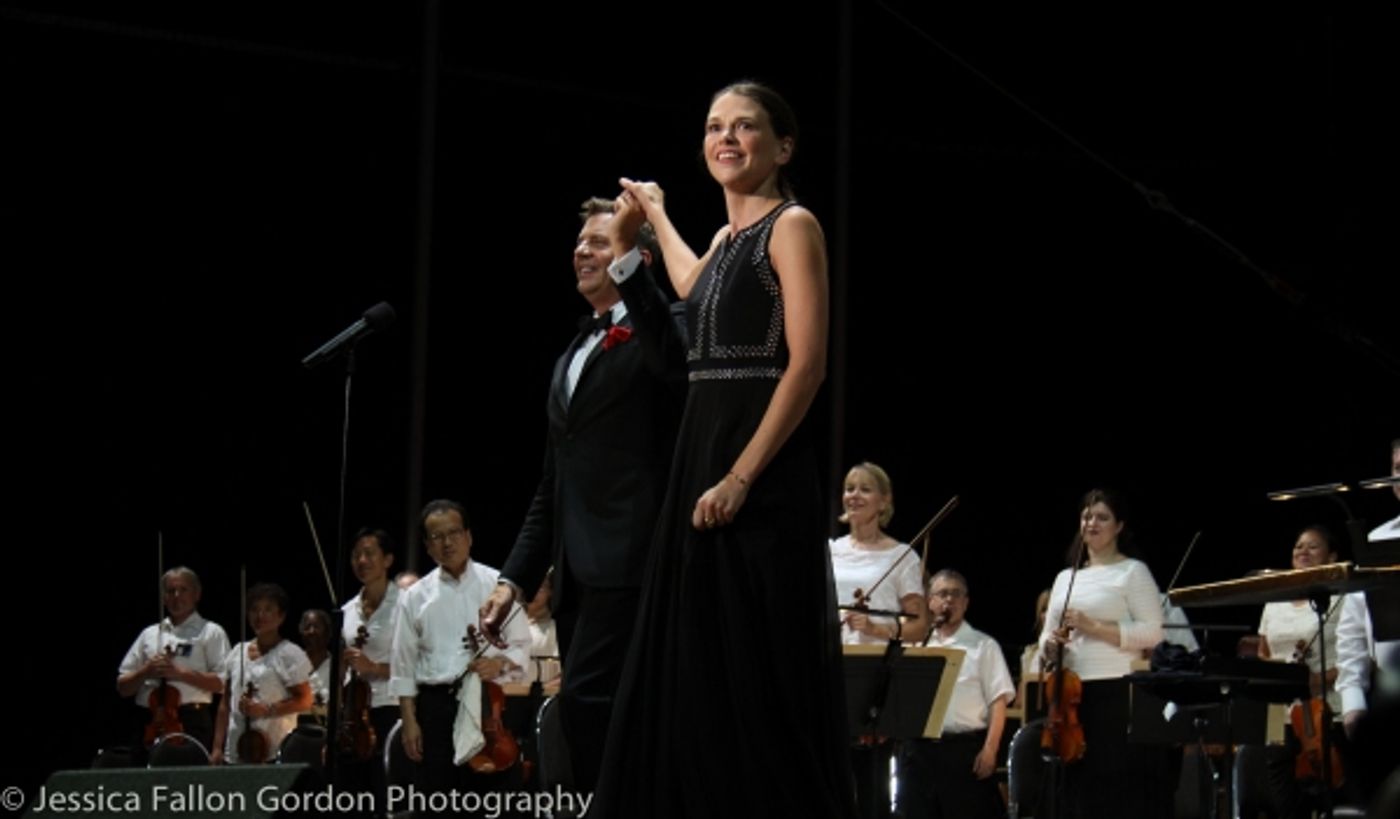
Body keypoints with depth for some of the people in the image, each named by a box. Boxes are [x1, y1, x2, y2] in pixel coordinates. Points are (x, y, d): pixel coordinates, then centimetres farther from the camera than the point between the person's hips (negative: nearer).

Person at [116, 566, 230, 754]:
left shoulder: (211, 633, 7)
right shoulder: (149, 635, 20)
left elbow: (222, 683, -5)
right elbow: (123, 687, 17)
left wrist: (180, 673, -12)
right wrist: (145, 672, -2)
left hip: (191, 723, -4)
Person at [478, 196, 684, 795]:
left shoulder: (656, 335, 1)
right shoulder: (571, 358, 25)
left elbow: (674, 359, -27)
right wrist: (517, 577, 18)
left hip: (627, 559, -8)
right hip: (576, 570, 8)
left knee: (584, 698, -19)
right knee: (599, 710, 6)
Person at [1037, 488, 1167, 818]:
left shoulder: (1133, 572, 1)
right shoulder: (1065, 578, 19)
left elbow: (1153, 632, -8)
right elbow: (1047, 635, 21)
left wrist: (1094, 627, -14)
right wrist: (1049, 647, -3)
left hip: (1117, 694, -6)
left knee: (1117, 792, -7)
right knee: (1074, 788, 3)